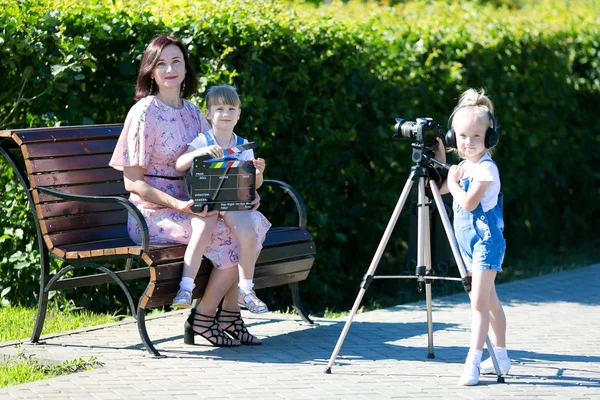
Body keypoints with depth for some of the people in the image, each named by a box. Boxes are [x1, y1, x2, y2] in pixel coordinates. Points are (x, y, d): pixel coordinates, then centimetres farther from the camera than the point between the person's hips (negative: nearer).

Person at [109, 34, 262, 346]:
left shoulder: (191, 112, 12)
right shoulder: (144, 113, -8)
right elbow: (132, 182, -11)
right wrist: (178, 205, -24)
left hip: (188, 206, 6)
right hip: (153, 213, -6)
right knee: (230, 236, -24)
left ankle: (229, 316, -9)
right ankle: (202, 319, -9)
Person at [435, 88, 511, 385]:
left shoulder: (486, 168, -15)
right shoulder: (463, 165, 11)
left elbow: (468, 202, -24)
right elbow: (441, 189, 21)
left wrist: (453, 182, -9)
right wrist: (439, 162, 10)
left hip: (486, 241, -9)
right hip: (469, 242, 9)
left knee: (479, 302, -14)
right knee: (489, 301, 14)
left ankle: (473, 362, -18)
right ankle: (500, 357, 22)